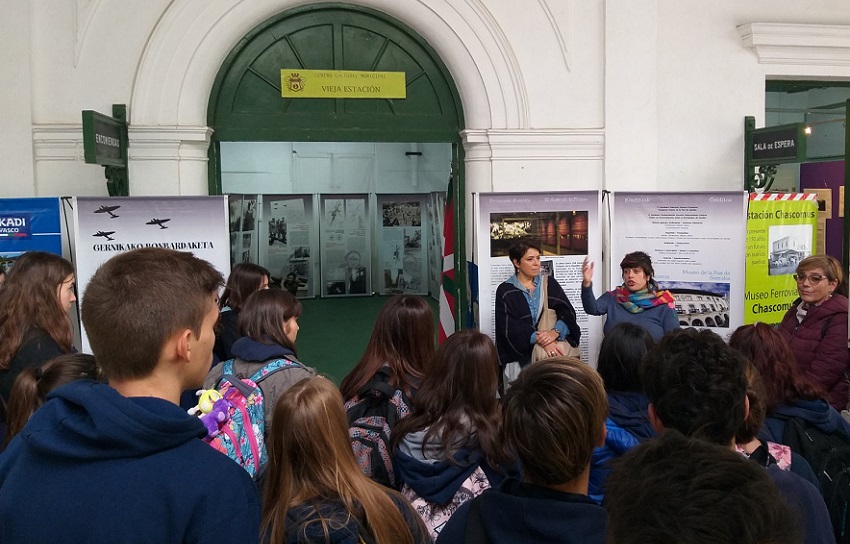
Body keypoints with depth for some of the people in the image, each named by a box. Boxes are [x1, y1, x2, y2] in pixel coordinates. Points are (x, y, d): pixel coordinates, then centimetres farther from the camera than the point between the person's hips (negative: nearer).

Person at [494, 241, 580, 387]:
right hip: (521, 355, -2)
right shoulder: (505, 291, 1)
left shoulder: (549, 283, 9)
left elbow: (568, 313, -1)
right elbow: (512, 327, -9)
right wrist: (540, 340, -23)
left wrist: (555, 332, -22)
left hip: (554, 350, 2)